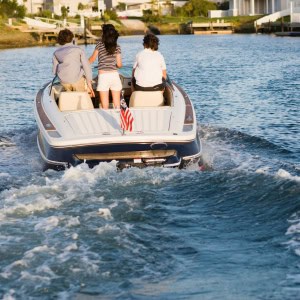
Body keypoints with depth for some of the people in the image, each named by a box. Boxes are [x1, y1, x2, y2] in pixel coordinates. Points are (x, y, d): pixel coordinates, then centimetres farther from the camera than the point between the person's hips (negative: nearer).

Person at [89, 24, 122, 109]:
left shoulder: (100, 45, -1)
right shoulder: (117, 47, 3)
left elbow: (92, 59, 6)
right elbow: (119, 64, 0)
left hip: (103, 76, -2)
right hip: (115, 75, 2)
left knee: (105, 107, -1)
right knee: (117, 105, 6)